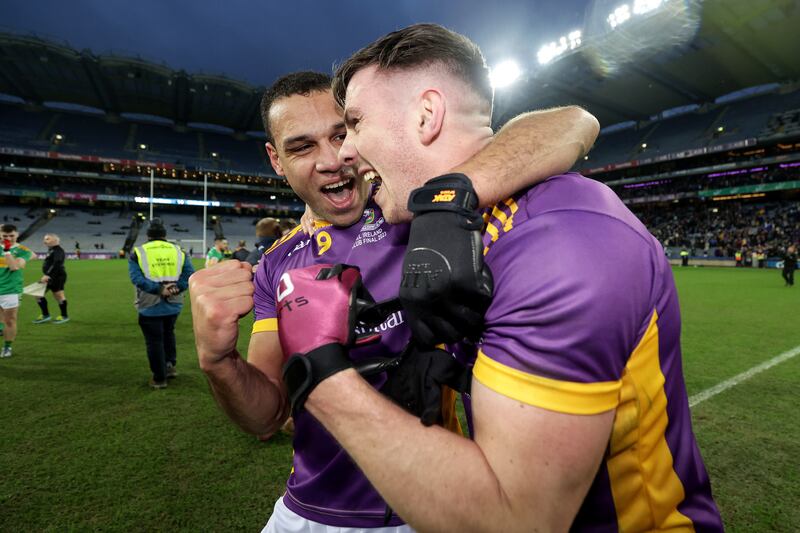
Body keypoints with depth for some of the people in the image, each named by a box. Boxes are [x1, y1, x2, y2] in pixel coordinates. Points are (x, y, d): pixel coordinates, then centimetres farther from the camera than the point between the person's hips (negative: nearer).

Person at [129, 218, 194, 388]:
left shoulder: (138, 253, -3)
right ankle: (170, 364, 17)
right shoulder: (178, 251, 4)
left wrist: (158, 289, -20)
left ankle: (159, 378, 17)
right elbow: (190, 274, -6)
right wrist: (177, 288, -14)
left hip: (150, 307, -2)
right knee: (168, 334, 26)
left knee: (154, 341, 8)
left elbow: (136, 278, -17)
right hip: (173, 305, 3)